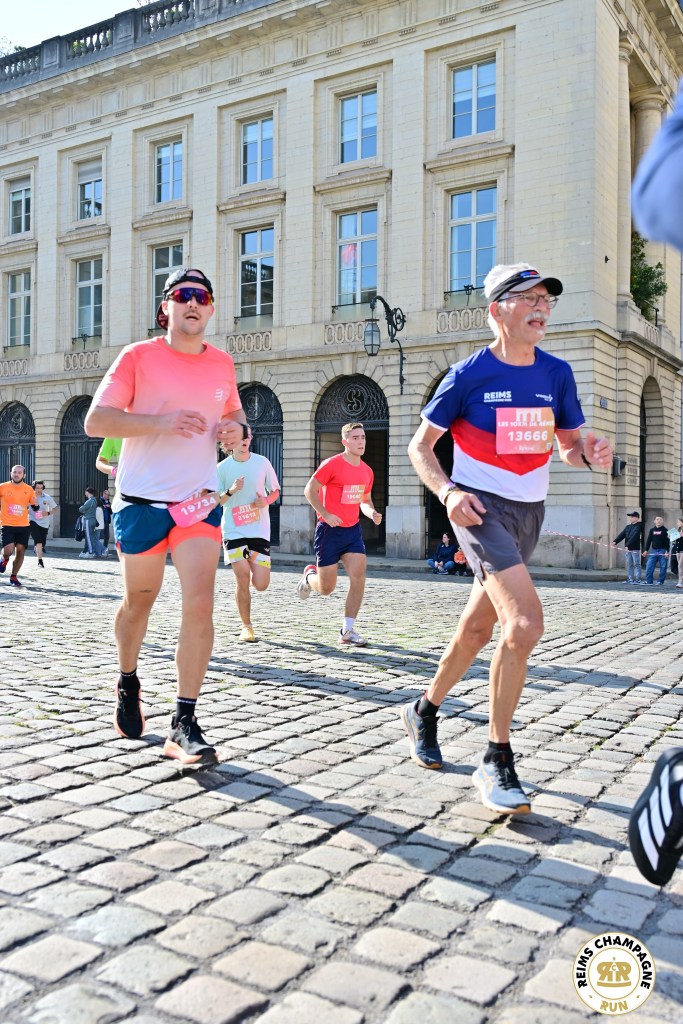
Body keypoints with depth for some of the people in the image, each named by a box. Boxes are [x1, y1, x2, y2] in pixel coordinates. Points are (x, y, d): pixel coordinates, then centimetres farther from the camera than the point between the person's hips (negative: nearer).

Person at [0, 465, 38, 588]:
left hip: (23, 526, 2)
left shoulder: (29, 489, 4)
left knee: (20, 550, 2)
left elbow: (34, 507, 12)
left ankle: (13, 577, 18)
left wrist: (36, 505, -9)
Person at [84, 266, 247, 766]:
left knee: (200, 605, -12)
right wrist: (160, 421, -22)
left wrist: (237, 429, 1)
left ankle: (185, 724, -7)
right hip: (141, 500, -2)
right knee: (140, 600, 13)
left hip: (199, 500, 2)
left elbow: (233, 410, 25)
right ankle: (128, 683, 42)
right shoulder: (138, 356, -4)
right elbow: (96, 420, -9)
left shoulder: (223, 363, 7)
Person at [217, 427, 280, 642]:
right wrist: (231, 491, -15)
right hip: (233, 531, -1)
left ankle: (253, 568, 33)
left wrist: (266, 500, -10)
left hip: (260, 530, 1)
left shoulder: (262, 462, 3)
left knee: (261, 585, -5)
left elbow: (275, 491, 12)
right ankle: (246, 626, 6)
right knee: (242, 579, -11)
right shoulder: (222, 467, 0)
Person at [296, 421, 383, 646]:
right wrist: (325, 514, -20)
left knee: (358, 577, -12)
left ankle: (347, 631, -3)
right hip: (329, 530, -5)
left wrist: (372, 513, -2)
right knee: (326, 588, 0)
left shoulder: (367, 471, 8)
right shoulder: (332, 464, -11)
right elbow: (310, 490, -9)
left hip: (353, 529, 5)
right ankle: (310, 575, 37)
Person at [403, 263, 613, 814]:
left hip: (529, 511, 6)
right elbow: (420, 446, -3)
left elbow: (568, 447, 11)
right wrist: (448, 492, -20)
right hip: (480, 506, -6)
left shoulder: (557, 373, 5)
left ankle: (424, 711, 39)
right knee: (526, 621, -23)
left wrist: (589, 452, -12)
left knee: (478, 628, 14)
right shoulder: (468, 375, -8)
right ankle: (497, 763, -10)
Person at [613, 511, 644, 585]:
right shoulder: (628, 527, 15)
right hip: (628, 549, 7)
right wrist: (615, 541, -8)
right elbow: (622, 534, 6)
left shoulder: (638, 527, -8)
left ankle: (638, 579, -2)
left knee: (636, 564, -4)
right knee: (629, 565, 10)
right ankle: (630, 579, 15)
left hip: (635, 549, -7)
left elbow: (634, 537, -18)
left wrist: (628, 545, -27)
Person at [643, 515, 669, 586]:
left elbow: (667, 541, -5)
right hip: (654, 551, 4)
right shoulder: (652, 530, 11)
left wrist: (667, 551, -13)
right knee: (649, 566, -4)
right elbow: (649, 540, 13)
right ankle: (648, 581, -1)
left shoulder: (665, 530, 0)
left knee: (663, 567, -1)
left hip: (662, 551, -4)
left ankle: (661, 581, 8)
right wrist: (646, 550, 5)